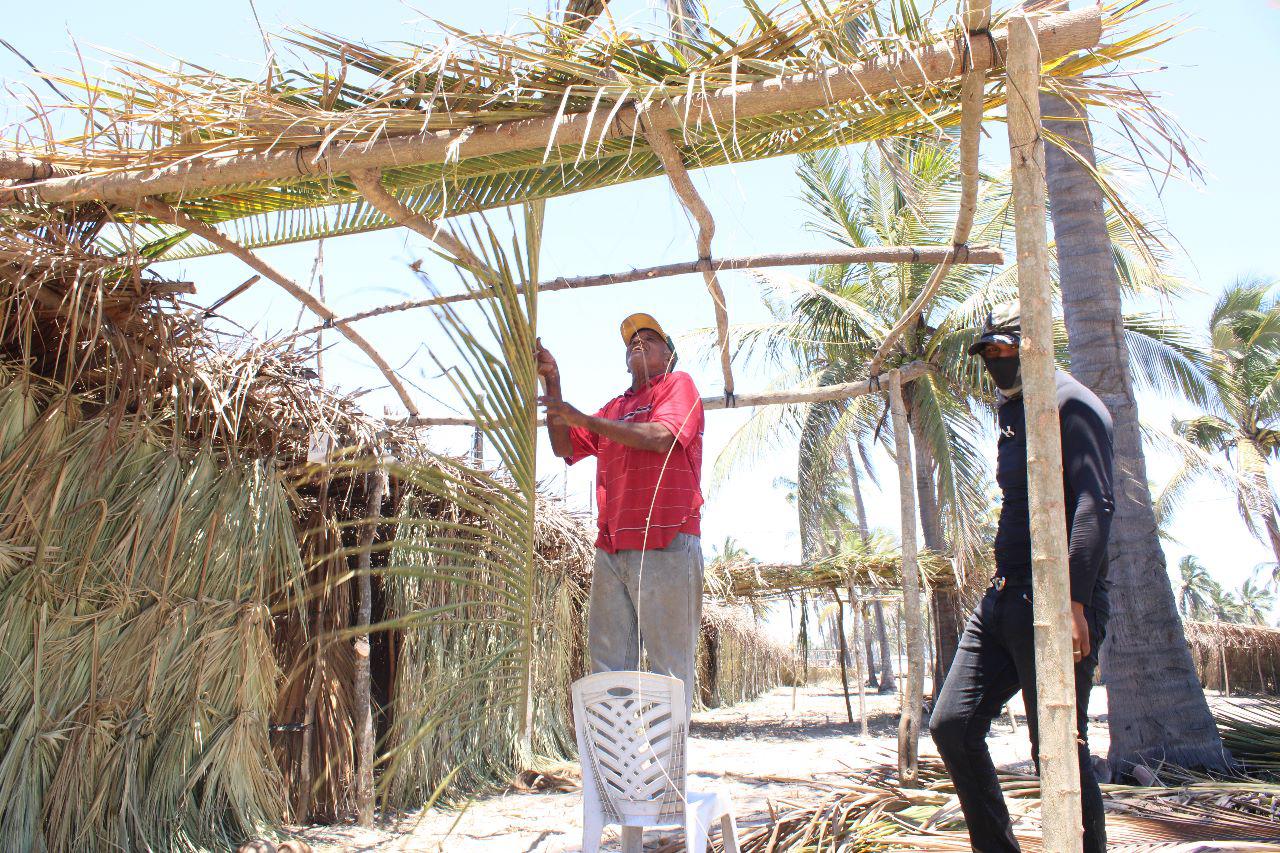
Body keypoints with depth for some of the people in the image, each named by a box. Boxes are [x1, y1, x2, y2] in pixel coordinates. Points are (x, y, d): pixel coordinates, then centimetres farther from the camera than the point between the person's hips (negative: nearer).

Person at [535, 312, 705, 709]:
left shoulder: (678, 383, 8)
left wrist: (584, 418, -8)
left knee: (668, 668, -4)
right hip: (611, 549, 6)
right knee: (607, 667, 2)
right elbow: (564, 446, 23)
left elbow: (660, 437, -10)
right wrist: (552, 382, 15)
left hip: (664, 545, -6)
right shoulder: (615, 408, 26)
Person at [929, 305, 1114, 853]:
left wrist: (1075, 602, -25)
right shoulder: (1011, 413, 19)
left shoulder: (1071, 404, -6)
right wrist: (1002, 587, 16)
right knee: (952, 725, 4)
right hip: (1003, 598, 8)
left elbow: (1094, 504, -18)